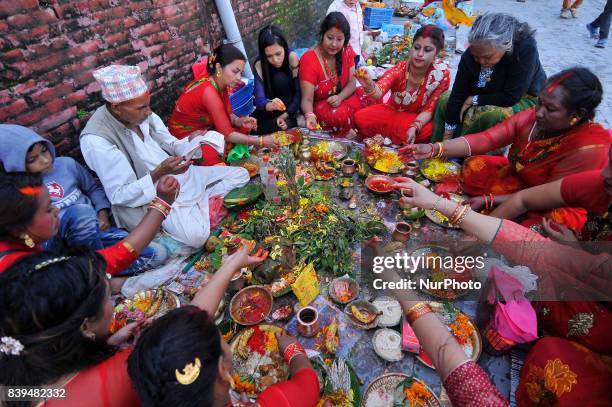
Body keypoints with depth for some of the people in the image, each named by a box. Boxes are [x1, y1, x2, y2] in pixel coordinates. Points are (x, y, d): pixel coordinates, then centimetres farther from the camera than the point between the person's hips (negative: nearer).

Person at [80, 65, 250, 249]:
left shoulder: (141, 113, -4)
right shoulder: (96, 140, -21)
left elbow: (172, 146, 7)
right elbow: (118, 196, -19)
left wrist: (193, 142, -14)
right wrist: (159, 173, -30)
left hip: (179, 175, 7)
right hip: (151, 195, -6)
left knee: (241, 175, 3)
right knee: (196, 235, -31)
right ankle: (204, 203, -5)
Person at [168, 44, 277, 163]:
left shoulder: (221, 82, -6)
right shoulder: (208, 90, -30)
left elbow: (227, 114, 4)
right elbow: (227, 134, -29)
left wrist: (239, 121, -19)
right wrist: (261, 141, -26)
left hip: (205, 129, 9)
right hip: (185, 137, -8)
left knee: (245, 127, -1)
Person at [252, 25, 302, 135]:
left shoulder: (292, 57, -22)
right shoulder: (259, 65, -21)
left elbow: (299, 93, -20)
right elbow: (259, 101, -30)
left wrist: (286, 115, -30)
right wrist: (271, 106, -52)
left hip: (290, 105, -1)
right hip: (270, 105, 2)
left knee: (280, 78, -29)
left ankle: (291, 118, -15)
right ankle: (295, 121, -16)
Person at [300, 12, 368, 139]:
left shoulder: (347, 51, -3)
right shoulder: (308, 60, -20)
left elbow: (351, 82, -1)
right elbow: (307, 99, -24)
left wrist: (340, 97, -24)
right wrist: (310, 116, -47)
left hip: (342, 99, 5)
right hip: (320, 105, -5)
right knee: (340, 115, -37)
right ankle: (342, 133, -5)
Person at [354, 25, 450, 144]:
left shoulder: (442, 73, -20)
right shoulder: (399, 69, -19)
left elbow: (429, 110, -17)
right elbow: (379, 92, -38)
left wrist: (414, 127, -37)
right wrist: (369, 85, -62)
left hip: (418, 118, 0)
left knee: (427, 131, -35)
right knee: (361, 117, -24)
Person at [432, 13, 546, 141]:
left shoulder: (526, 49, -30)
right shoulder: (471, 54, -19)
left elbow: (511, 98, -29)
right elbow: (458, 95, -19)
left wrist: (474, 100, -24)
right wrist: (447, 137, -20)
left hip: (524, 100, -4)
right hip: (488, 99, 5)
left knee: (492, 115, -36)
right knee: (443, 101, -10)